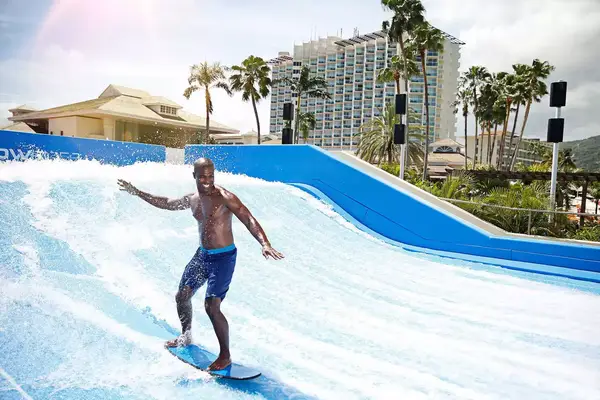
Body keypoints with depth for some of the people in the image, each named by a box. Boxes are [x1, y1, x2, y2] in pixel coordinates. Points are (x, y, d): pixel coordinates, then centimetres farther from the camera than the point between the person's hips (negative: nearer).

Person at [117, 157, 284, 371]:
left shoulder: (225, 197, -18)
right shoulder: (192, 199, 4)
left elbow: (249, 220, -27)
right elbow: (165, 203, 22)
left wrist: (264, 244, -44)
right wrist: (137, 192, 25)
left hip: (223, 258, -8)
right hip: (202, 255, 8)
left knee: (211, 307, -14)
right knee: (181, 297, 18)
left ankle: (225, 356, 3)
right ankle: (186, 337, 44)